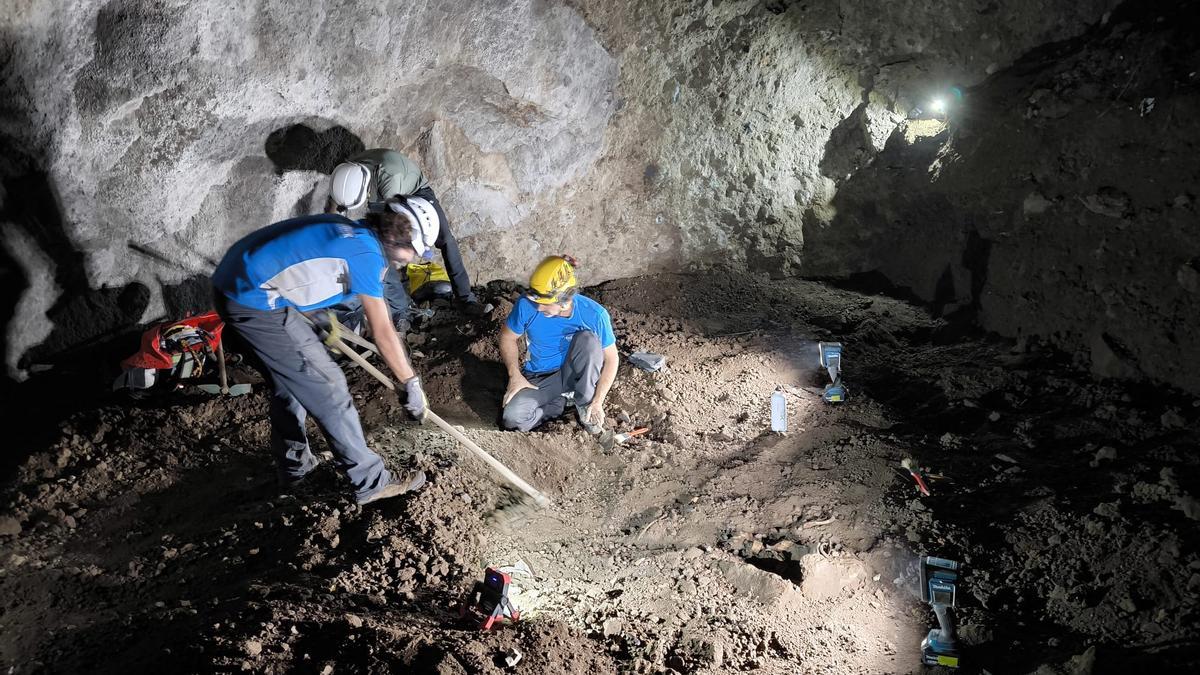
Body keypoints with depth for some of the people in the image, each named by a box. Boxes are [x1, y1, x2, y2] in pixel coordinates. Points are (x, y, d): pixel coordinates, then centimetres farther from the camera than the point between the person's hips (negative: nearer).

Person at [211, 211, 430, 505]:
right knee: (328, 389, -1)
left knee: (288, 381, 24)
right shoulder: (366, 253, -12)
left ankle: (294, 466, 38)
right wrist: (412, 384, -2)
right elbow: (383, 334, -11)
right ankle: (371, 482, 8)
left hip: (231, 286, 10)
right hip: (258, 305, -10)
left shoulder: (349, 230, 14)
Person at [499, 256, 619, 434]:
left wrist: (597, 401, -18)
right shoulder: (526, 305, -21)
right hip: (538, 380, 1)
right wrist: (515, 376, -14)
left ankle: (584, 403, -10)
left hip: (576, 376, -1)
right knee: (513, 418, -27)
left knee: (588, 339, -32)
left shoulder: (594, 314, -23)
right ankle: (562, 402, 2)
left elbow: (610, 359, -12)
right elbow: (508, 337, -2)